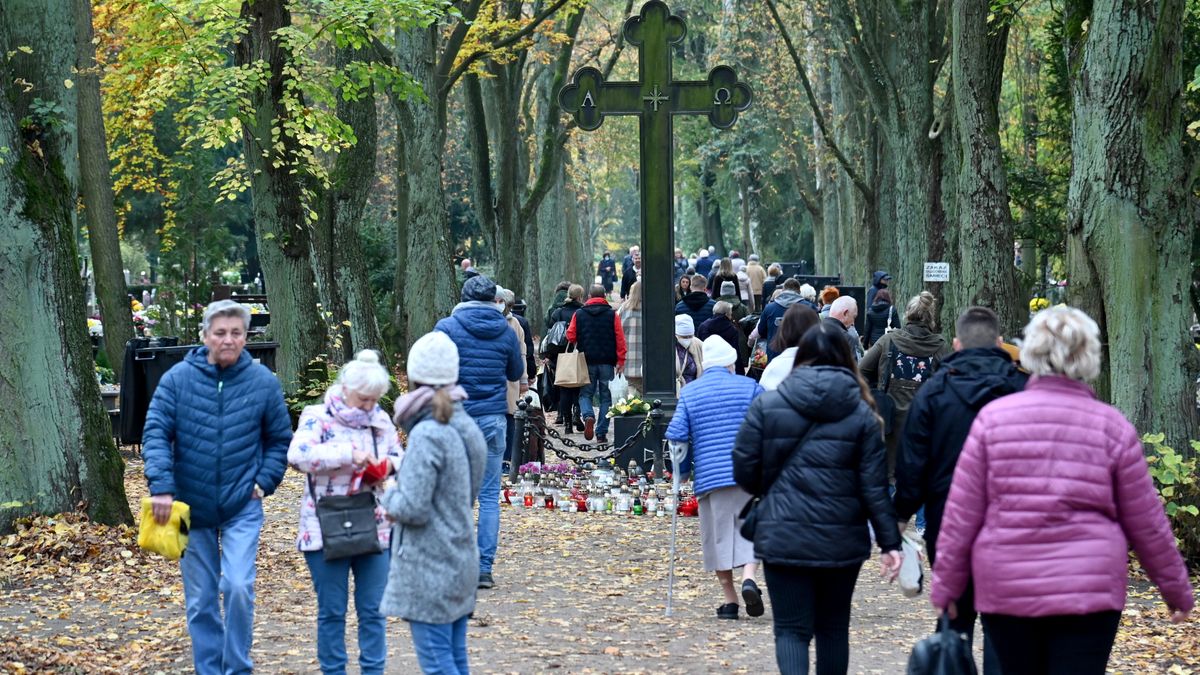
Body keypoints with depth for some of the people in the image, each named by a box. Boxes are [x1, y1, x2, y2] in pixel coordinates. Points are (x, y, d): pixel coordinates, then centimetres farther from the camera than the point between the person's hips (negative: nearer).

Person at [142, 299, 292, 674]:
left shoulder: (263, 382, -4)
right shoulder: (177, 379, -7)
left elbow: (280, 440, 7)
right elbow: (155, 433, -9)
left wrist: (265, 482, -4)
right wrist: (161, 486, -20)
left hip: (242, 507, -1)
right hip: (191, 507, 1)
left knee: (238, 587, -13)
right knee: (200, 601, 8)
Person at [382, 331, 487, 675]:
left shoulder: (427, 435, -19)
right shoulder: (465, 426, 7)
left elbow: (412, 508, -22)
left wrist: (390, 495, 0)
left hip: (429, 566, -9)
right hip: (461, 561, 9)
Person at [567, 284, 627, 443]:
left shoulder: (579, 314, 1)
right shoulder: (612, 315, -1)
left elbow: (570, 336, 2)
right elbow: (620, 339, -6)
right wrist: (621, 361, -3)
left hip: (587, 361, 1)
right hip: (607, 362, -1)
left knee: (586, 394, 13)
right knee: (605, 397, 8)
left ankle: (588, 416, -18)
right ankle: (601, 433, 4)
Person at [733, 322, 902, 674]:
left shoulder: (766, 405, -1)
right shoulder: (861, 414, 1)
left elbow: (744, 471, -2)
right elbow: (874, 486, -3)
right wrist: (890, 542, 0)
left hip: (783, 537, -2)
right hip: (842, 539, 2)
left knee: (791, 629, 1)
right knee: (834, 627, 16)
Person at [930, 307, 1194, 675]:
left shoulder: (994, 417, -1)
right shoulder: (1112, 426, -1)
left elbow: (961, 513, 0)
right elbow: (1146, 523, 5)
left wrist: (947, 585, 9)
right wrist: (1177, 589, 18)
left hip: (1005, 589, 1)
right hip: (1089, 589, -1)